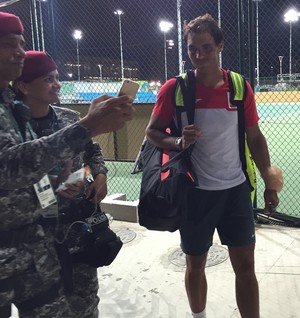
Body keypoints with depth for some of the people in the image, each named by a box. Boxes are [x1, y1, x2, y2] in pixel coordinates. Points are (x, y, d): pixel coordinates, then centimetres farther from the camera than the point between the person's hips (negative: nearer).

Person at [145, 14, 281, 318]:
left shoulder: (240, 87, -2)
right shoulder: (174, 88, -8)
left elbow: (255, 138, 6)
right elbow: (151, 132, -1)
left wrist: (269, 183, 6)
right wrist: (178, 142, -21)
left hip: (236, 188, 2)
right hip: (195, 191, -1)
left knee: (245, 264, 8)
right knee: (195, 264, 13)